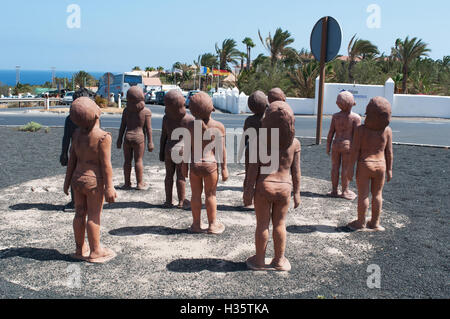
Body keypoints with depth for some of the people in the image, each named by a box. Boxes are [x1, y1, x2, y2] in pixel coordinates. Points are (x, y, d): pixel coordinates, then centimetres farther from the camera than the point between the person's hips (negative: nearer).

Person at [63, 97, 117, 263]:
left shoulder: (77, 133, 1)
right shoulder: (103, 137, -17)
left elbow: (72, 159, 6)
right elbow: (106, 165, -16)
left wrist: (67, 180, 15)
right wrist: (109, 187, -12)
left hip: (77, 179, 6)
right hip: (94, 181, -6)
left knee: (80, 214, 13)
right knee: (94, 216, 2)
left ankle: (80, 249, 24)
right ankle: (95, 252, 12)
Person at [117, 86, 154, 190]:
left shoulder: (126, 110, 1)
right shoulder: (146, 112, -6)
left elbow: (122, 126, 4)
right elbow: (148, 129, -6)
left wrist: (119, 139, 11)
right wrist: (150, 142, -1)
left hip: (127, 137, 2)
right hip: (139, 138, -2)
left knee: (127, 161, 9)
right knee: (139, 160, 4)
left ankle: (127, 183, 14)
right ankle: (140, 184, 7)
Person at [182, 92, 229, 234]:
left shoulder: (191, 125, -4)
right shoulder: (219, 126, -9)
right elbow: (221, 149, -7)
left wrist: (184, 165, 10)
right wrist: (224, 168, 0)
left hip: (194, 164, 2)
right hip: (211, 164, -1)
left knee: (196, 194, 12)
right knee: (210, 195, 10)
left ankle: (196, 224, 21)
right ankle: (212, 225, 19)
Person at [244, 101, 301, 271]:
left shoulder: (261, 141, -9)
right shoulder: (295, 143, -4)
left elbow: (254, 167, -8)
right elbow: (296, 171, -1)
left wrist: (249, 189, -2)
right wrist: (297, 192, 8)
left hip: (264, 186, -1)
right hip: (284, 187, 2)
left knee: (262, 224, 10)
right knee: (279, 224, 14)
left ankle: (260, 260, 22)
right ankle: (279, 260, 25)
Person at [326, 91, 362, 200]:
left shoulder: (335, 116, 0)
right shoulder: (356, 117, -9)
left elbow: (331, 133, 1)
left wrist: (328, 146, 8)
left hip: (336, 144, 3)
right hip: (348, 145, -3)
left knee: (335, 167, 10)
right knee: (346, 169, 4)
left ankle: (334, 191, 16)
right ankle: (345, 192, 12)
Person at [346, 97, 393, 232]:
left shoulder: (361, 129, -12)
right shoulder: (387, 130, -4)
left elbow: (355, 151, -12)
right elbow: (389, 152, 0)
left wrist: (351, 168, -5)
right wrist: (389, 169, 9)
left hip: (364, 166, -3)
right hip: (380, 165, 3)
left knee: (363, 195, 6)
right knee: (377, 195, 14)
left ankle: (361, 223, 15)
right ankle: (375, 223, 22)